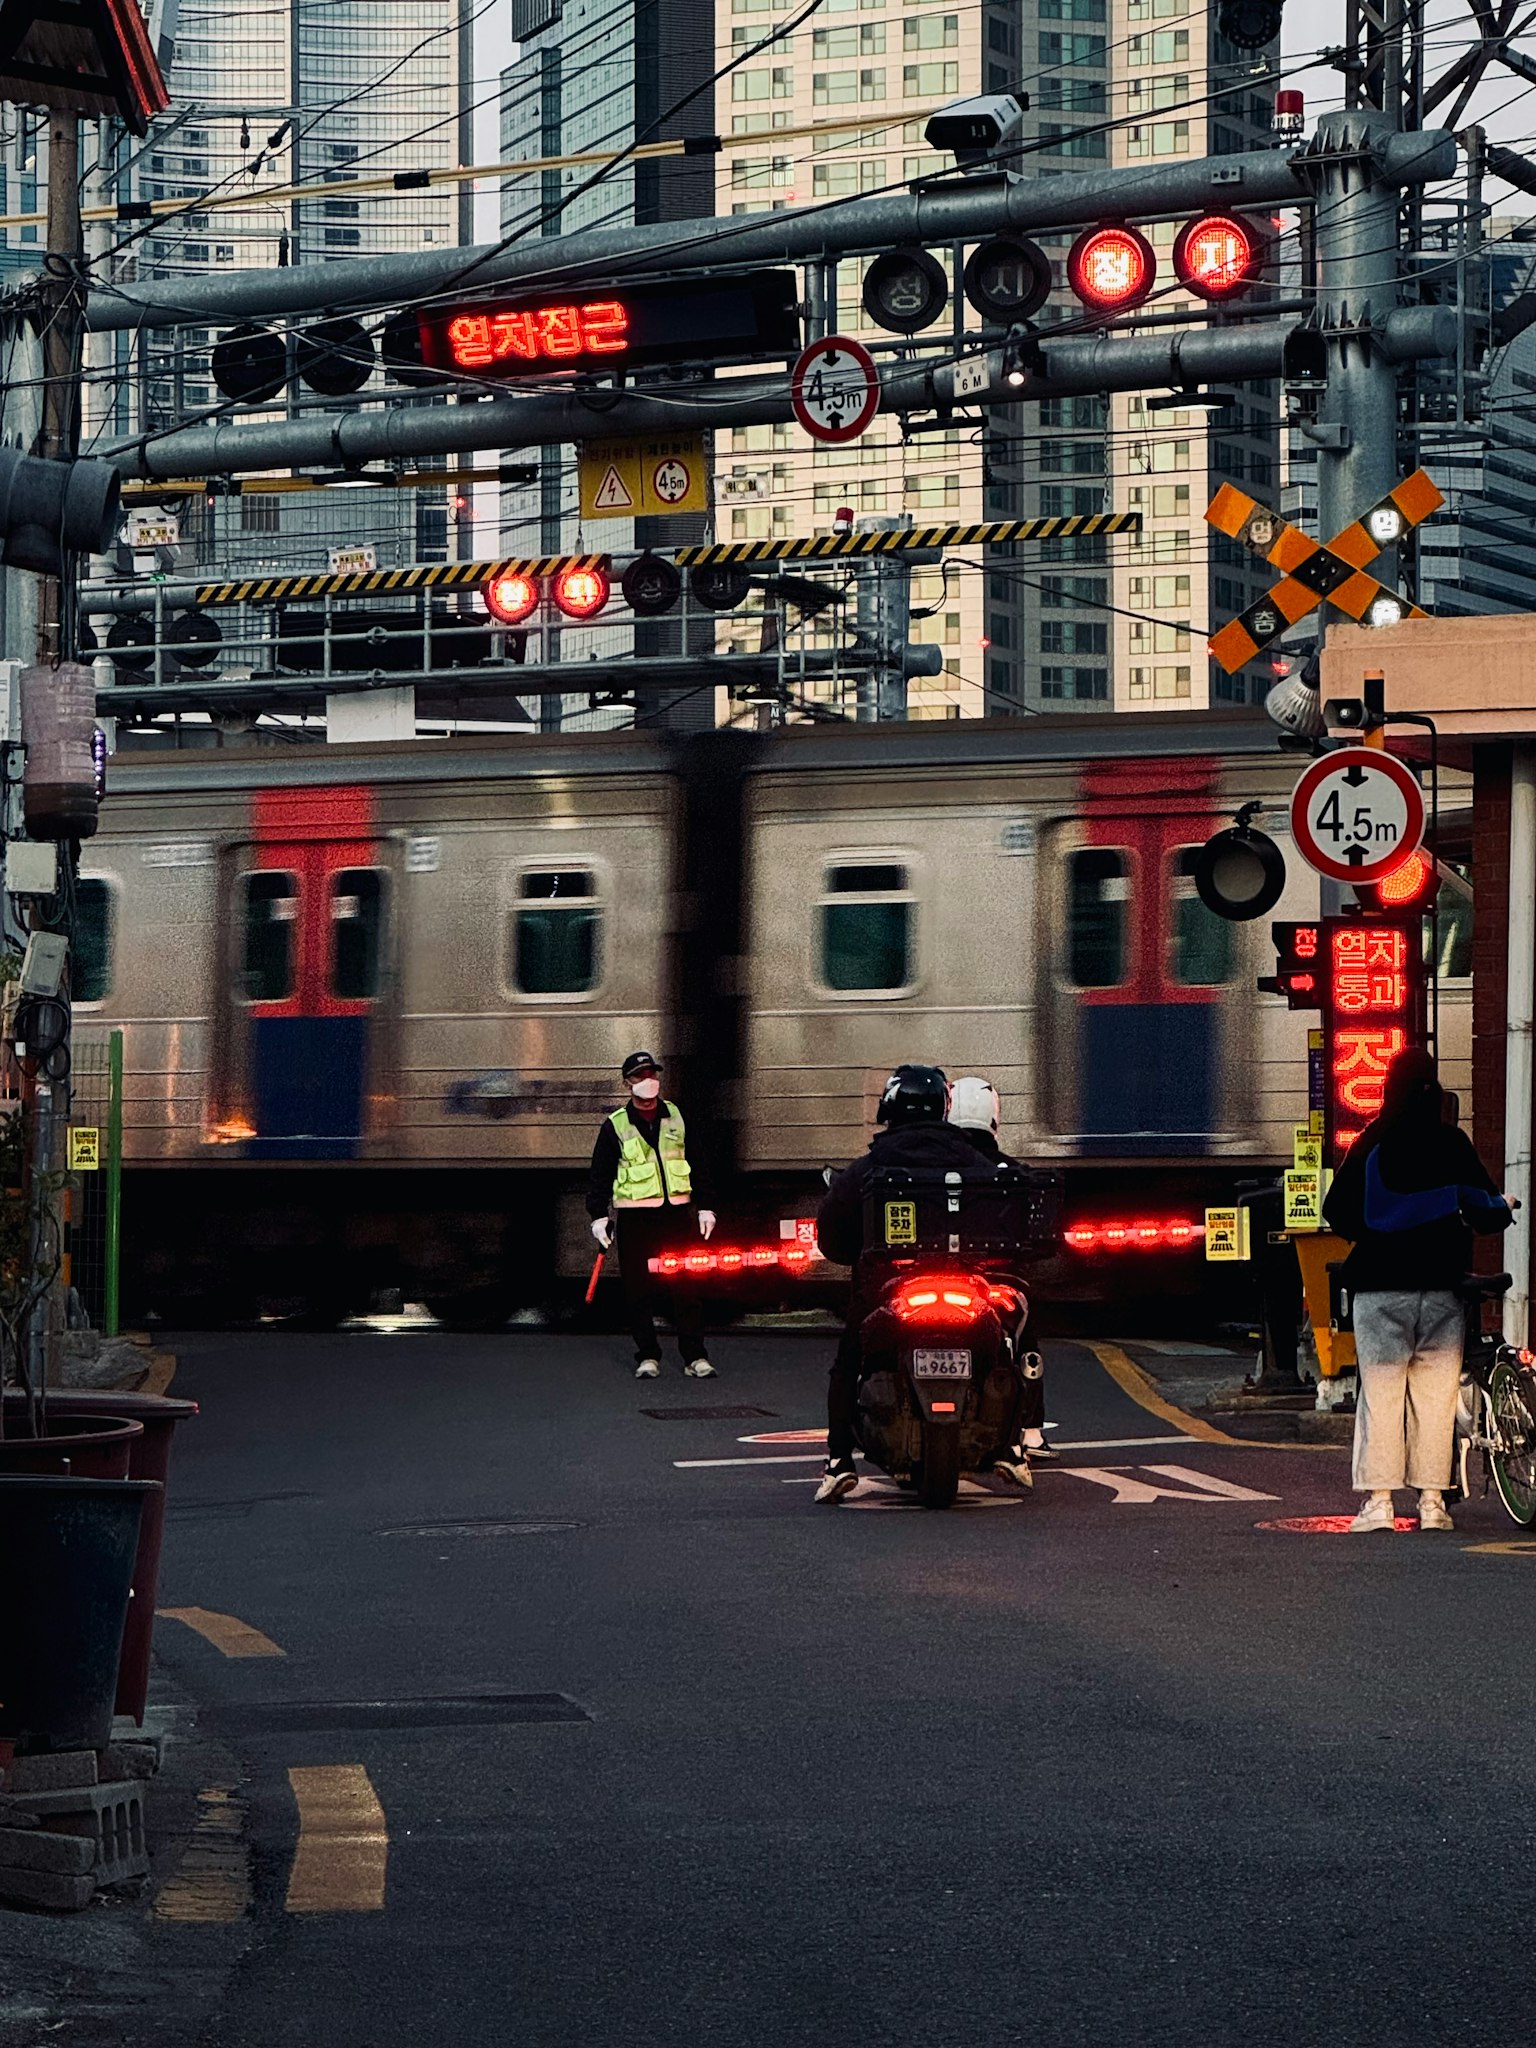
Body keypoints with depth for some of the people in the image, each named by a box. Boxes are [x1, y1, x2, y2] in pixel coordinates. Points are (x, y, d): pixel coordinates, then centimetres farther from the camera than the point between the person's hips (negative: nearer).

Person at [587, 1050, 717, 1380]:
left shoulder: (677, 1117, 10)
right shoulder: (615, 1126, 3)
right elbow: (599, 1175, 6)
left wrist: (704, 1207, 11)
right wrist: (598, 1216, -2)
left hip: (677, 1213, 1)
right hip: (634, 1217, -1)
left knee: (685, 1286, -2)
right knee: (639, 1289, -1)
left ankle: (695, 1357, 2)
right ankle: (647, 1356, 9)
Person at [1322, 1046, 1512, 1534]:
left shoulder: (1370, 1146, -2)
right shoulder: (1453, 1144, -2)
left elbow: (1337, 1212, 1)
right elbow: (1486, 1208, 1)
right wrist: (1504, 1209, 24)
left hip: (1381, 1287, -1)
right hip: (1441, 1288, 1)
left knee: (1380, 1393, 2)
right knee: (1436, 1394, 6)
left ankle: (1378, 1501, -2)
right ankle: (1432, 1501, 5)